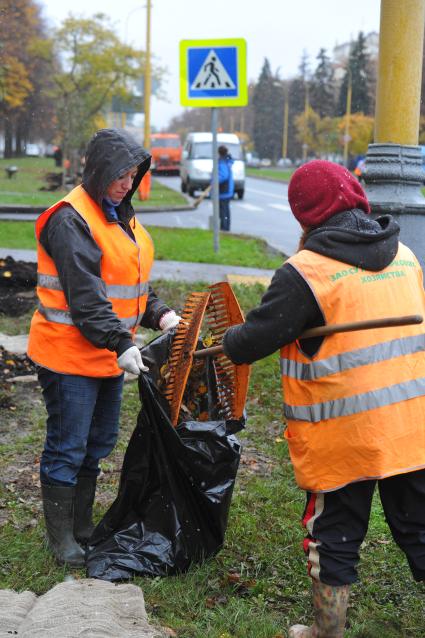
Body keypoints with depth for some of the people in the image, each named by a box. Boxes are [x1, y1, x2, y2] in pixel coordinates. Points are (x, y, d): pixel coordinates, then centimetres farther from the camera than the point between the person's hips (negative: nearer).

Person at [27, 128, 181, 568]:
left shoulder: (120, 216, 12)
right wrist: (120, 344, -28)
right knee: (67, 448, 2)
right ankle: (60, 537, 18)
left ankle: (82, 526, 34)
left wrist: (160, 314, 1)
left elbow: (132, 281, 17)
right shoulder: (71, 220, -17)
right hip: (69, 356, -9)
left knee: (98, 444, 19)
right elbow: (84, 297, -24)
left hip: (108, 355, 10)